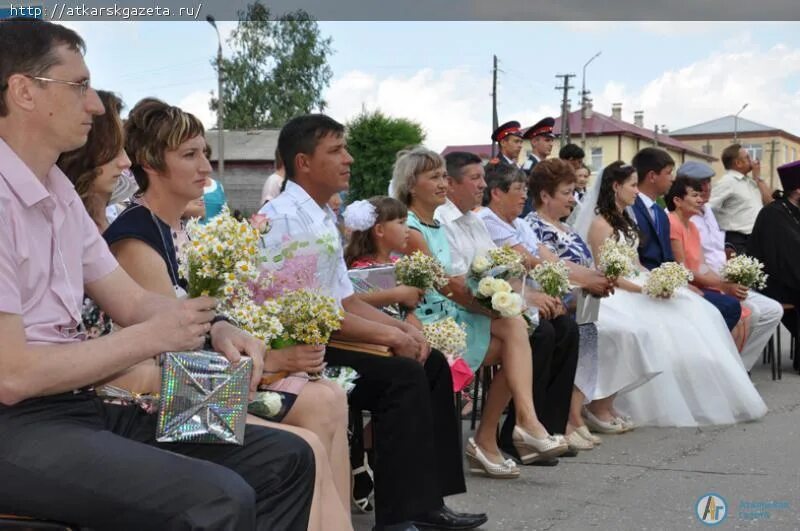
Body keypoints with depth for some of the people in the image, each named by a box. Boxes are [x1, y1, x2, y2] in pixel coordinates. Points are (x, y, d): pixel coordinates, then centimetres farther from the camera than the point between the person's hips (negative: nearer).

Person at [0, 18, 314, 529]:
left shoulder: (60, 192, 14)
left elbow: (132, 301, 17)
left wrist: (215, 329, -3)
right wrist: (151, 338, -12)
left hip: (80, 404, 9)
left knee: (285, 458, 3)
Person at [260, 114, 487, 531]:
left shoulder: (324, 219, 15)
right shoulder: (283, 218, -16)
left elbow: (346, 301, 17)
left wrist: (400, 326, 1)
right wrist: (387, 335, -16)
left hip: (325, 340, 10)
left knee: (432, 363, 5)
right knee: (403, 376, -22)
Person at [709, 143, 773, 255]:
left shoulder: (750, 181, 14)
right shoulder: (727, 182, -12)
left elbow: (769, 201, 12)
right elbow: (707, 209, -19)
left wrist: (758, 177, 6)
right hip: (737, 243, -9)